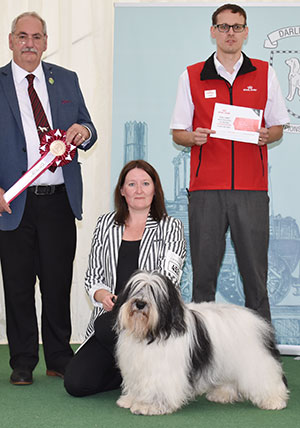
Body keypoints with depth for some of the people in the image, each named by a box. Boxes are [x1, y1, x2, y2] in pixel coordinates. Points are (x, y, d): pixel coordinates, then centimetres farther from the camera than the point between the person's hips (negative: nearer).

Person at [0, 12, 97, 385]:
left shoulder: (67, 80, 12)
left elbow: (87, 129, 16)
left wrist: (84, 131, -9)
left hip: (60, 200, 2)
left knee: (59, 282, 8)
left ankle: (59, 359, 22)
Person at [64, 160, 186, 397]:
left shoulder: (171, 227, 5)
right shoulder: (106, 224, 14)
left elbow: (168, 276, -9)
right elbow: (93, 277, 14)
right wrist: (102, 295, -9)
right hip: (109, 317, 3)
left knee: (107, 325, -35)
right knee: (75, 382, -16)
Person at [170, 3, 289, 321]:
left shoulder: (264, 74, 11)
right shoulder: (191, 77, 9)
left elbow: (278, 127, 15)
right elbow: (177, 132, 11)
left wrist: (267, 135, -7)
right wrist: (192, 137, -11)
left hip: (251, 189, 0)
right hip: (206, 189, 0)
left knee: (255, 270, 1)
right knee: (203, 270, 2)